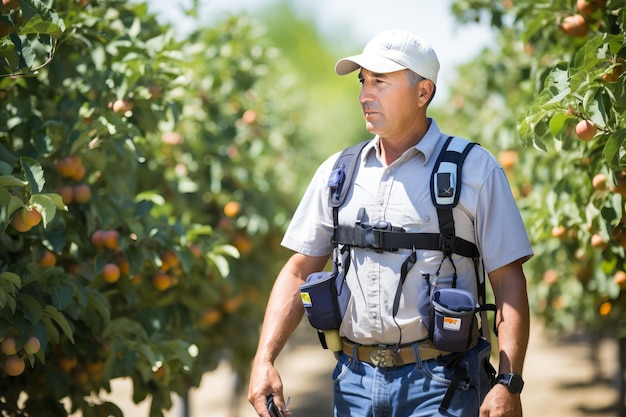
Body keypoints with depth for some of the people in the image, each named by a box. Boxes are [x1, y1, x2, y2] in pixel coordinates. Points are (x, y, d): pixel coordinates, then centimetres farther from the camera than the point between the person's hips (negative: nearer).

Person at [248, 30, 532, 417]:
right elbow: (299, 272, 11)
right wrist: (264, 360, -1)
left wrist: (509, 383, -13)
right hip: (355, 380, 4)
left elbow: (508, 281, -4)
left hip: (439, 383, -3)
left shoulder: (474, 169, -1)